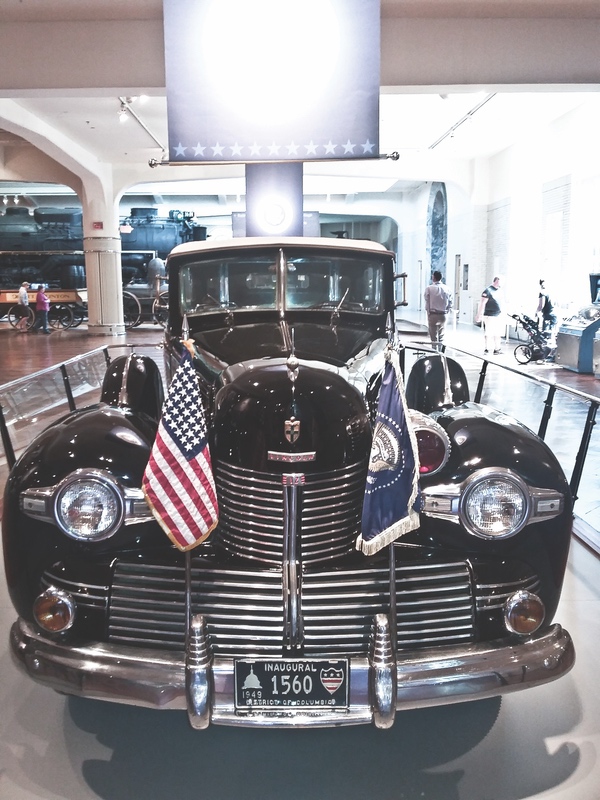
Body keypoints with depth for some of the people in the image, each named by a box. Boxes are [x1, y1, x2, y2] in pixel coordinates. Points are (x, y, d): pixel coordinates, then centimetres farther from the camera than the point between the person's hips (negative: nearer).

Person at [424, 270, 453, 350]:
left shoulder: (429, 288, -8)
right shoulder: (446, 288, 1)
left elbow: (427, 302, -8)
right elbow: (450, 302, 2)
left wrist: (428, 312, 2)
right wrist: (447, 313, 11)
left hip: (433, 314, -3)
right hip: (443, 315, 3)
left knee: (434, 337, 3)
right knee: (441, 336, 14)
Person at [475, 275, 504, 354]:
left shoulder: (499, 291, 13)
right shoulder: (488, 291, -12)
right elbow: (482, 303, -14)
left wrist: (502, 314, 22)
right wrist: (479, 315, -18)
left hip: (499, 316, 7)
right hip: (490, 316, -7)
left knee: (498, 334, 8)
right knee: (488, 334, -1)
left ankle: (497, 349, 15)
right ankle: (487, 349, 10)